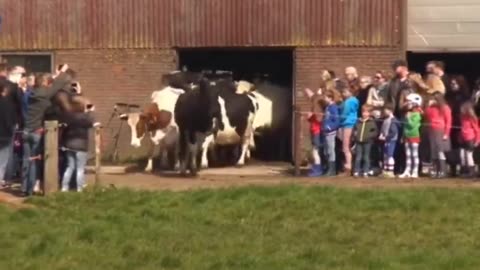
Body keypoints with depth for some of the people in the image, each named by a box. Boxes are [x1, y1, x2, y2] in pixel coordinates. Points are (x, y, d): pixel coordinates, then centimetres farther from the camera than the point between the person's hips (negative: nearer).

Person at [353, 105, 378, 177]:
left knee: (366, 157, 4)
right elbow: (355, 129, 23)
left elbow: (375, 132, -3)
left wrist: (369, 135, -13)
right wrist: (355, 134, 5)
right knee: (358, 157, 4)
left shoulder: (372, 122, 0)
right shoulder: (358, 121, 10)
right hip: (358, 142, 3)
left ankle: (366, 172, 9)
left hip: (367, 142, -3)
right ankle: (356, 172, 9)